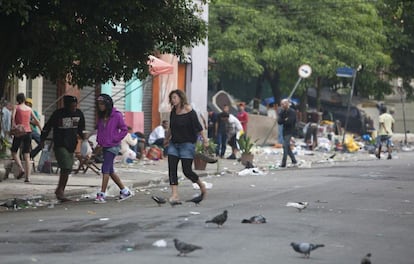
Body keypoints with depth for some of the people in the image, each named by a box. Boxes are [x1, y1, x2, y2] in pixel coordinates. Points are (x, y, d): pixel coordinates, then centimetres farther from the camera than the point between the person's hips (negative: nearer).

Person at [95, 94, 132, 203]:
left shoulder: (116, 115, -10)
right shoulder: (101, 116, 10)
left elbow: (124, 129, -7)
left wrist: (115, 139, -12)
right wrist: (99, 141, 9)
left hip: (113, 146, -8)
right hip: (104, 146, 8)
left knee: (105, 168, -13)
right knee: (110, 170, 11)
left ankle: (102, 194, -12)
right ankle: (125, 191, 21)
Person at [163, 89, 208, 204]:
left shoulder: (189, 112, -12)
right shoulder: (173, 111, 7)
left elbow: (198, 127, -14)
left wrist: (204, 139, -19)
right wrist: (167, 138, 31)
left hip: (187, 144, -6)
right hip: (174, 144, 6)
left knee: (187, 171, -6)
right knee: (172, 169, -7)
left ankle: (202, 186, 21)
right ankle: (175, 195, -9)